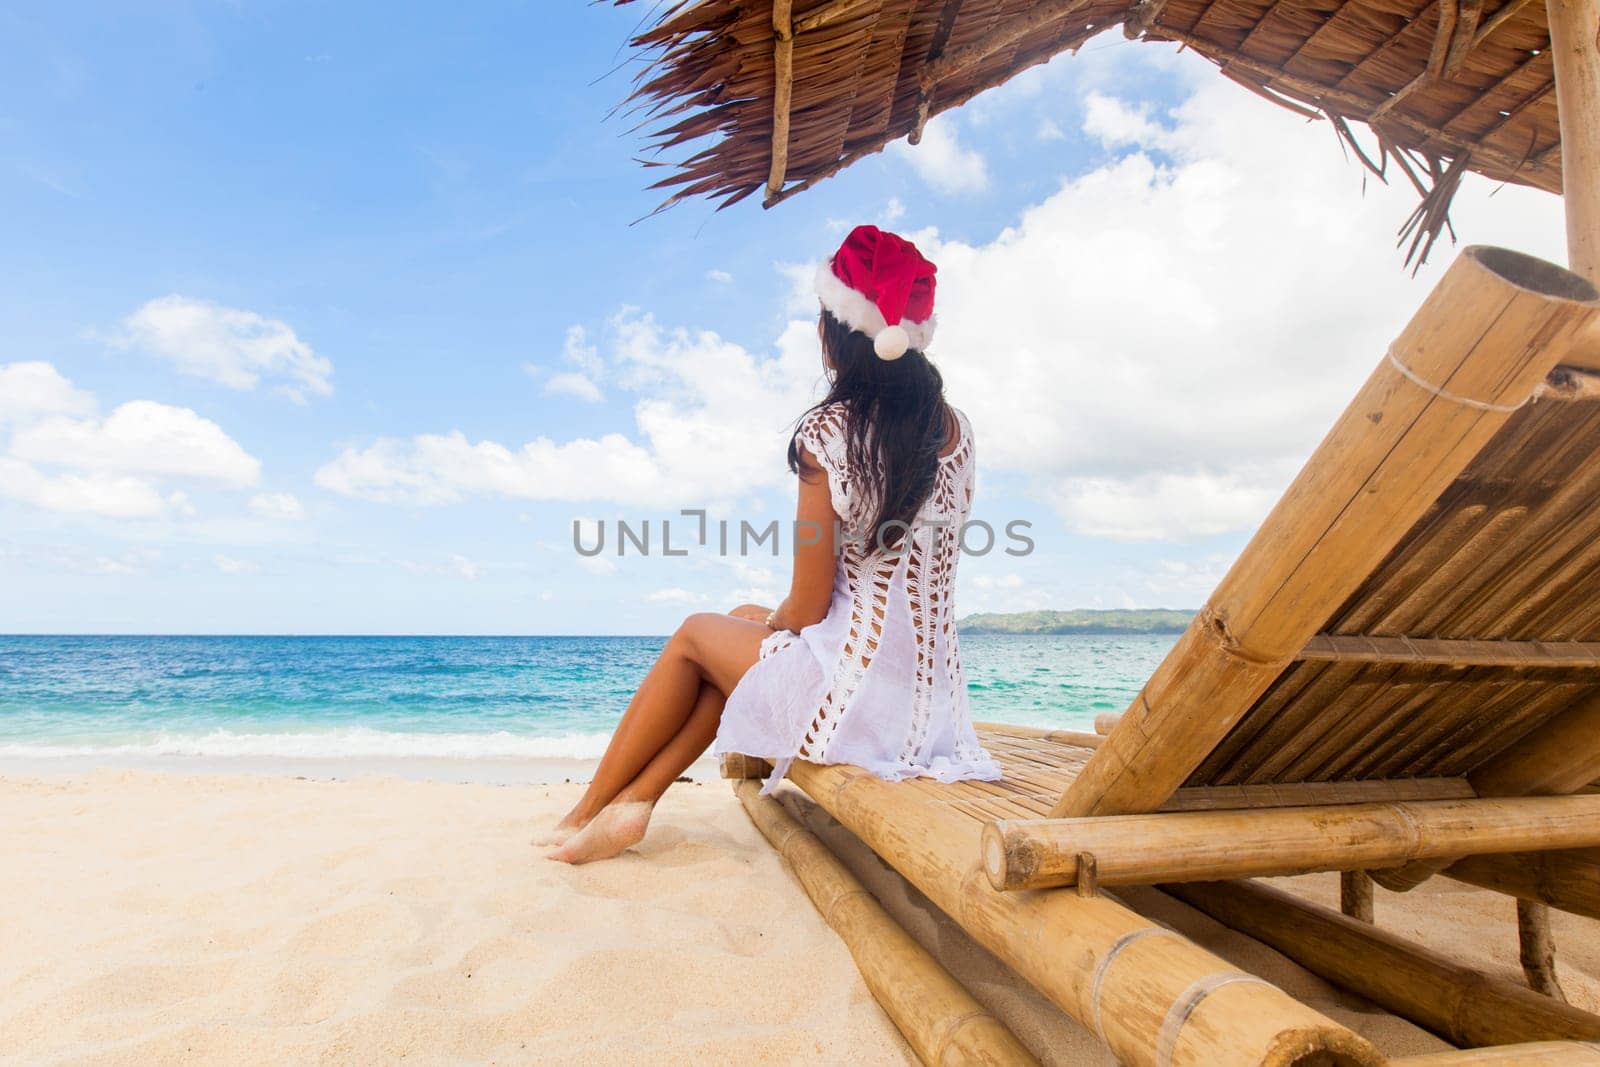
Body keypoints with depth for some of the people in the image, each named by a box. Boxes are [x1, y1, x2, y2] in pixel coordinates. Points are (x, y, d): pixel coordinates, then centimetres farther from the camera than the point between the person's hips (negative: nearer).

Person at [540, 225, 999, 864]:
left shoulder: (828, 433, -16)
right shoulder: (954, 428, 4)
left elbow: (807, 606, -14)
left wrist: (771, 623, 11)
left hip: (855, 690, -6)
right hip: (933, 693, 7)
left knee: (695, 636, 18)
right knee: (747, 622, 24)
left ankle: (587, 811, 32)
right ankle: (636, 798, 22)